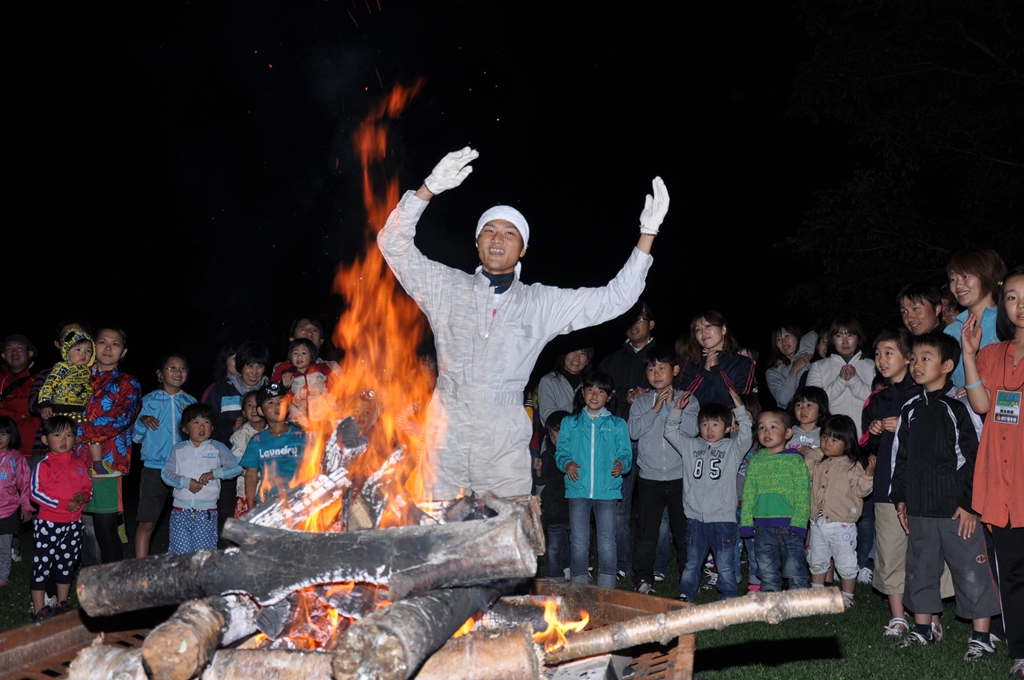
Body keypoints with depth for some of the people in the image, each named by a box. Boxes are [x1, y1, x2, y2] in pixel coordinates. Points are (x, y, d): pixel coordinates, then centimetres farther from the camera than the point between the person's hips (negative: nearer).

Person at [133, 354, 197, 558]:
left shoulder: (190, 402, 9)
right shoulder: (149, 401, 3)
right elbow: (136, 437, 5)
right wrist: (142, 421, -14)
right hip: (154, 469, -2)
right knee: (147, 524, -1)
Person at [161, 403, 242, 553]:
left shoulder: (217, 448, 4)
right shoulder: (178, 450, 8)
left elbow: (236, 468, 0)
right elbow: (166, 473, 2)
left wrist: (214, 473, -14)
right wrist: (186, 482, -13)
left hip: (207, 511, -1)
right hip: (181, 510, 1)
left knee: (204, 552, -2)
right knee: (180, 551, 0)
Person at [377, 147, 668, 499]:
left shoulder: (541, 304, 9)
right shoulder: (446, 288, 9)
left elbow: (614, 299, 8)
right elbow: (393, 243, 3)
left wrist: (648, 233, 3)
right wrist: (429, 188, -7)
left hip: (504, 450, 0)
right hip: (446, 446, 0)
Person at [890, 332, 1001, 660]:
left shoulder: (957, 409, -7)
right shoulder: (910, 410, 9)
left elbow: (972, 458, -10)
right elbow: (901, 457, 14)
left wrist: (969, 504, -12)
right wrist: (900, 499, 12)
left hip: (955, 509, -6)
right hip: (919, 509, 6)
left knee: (971, 571, 0)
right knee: (920, 569, 14)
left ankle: (981, 636, 11)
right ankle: (922, 629, 27)